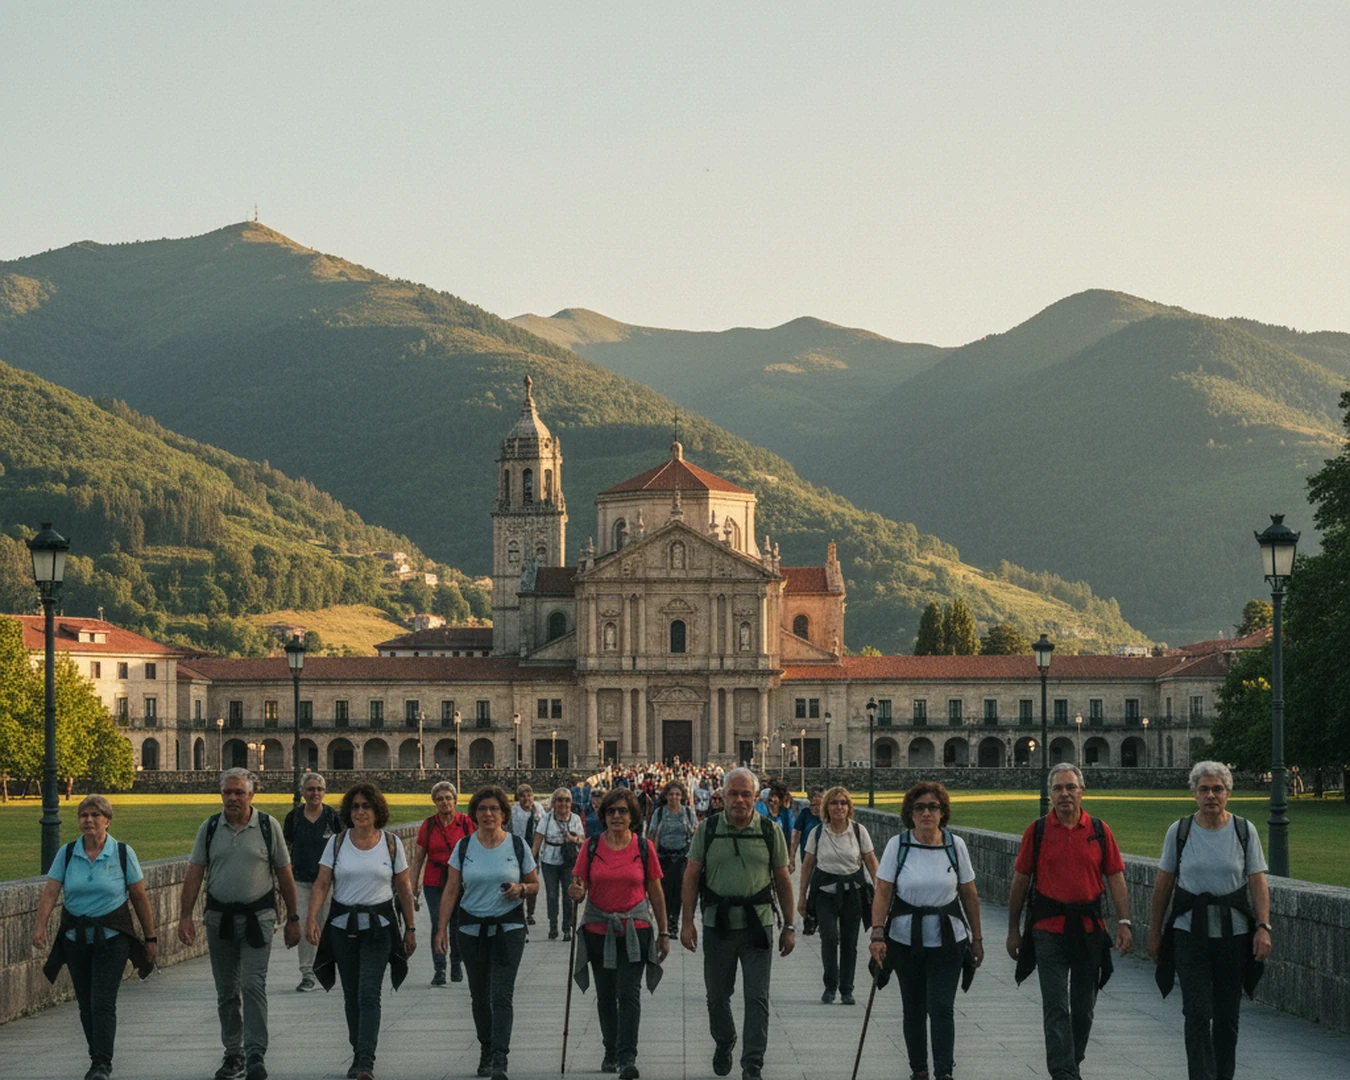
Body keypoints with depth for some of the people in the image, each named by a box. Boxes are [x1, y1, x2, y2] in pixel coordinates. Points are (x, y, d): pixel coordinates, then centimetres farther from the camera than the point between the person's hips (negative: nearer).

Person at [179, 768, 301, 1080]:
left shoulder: (268, 827, -1)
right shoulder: (210, 828, 4)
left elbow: (284, 875, 3)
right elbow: (194, 874, 4)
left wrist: (293, 919, 3)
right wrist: (186, 916, -5)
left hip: (257, 916, -3)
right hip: (219, 916, 3)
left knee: (253, 985, -13)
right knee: (226, 992, 9)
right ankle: (233, 1055, 19)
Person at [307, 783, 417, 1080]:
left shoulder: (392, 844, 1)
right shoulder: (337, 842, 3)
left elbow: (404, 888, 7)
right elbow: (322, 884, -2)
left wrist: (410, 928, 7)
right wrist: (311, 919, -16)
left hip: (379, 925, -2)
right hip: (342, 925, 2)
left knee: (369, 994, -13)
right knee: (351, 996, 8)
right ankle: (358, 1055, 21)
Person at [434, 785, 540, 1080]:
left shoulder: (517, 845, 0)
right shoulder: (464, 847, 3)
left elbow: (535, 884, 9)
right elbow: (451, 891, 4)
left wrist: (520, 889, -13)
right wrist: (442, 928, -2)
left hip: (508, 927, -2)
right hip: (472, 928, 2)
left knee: (502, 995, -12)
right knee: (479, 996, 10)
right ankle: (485, 1052, 27)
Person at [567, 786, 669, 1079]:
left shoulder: (644, 847, 0)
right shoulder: (592, 846, 1)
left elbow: (656, 893, 6)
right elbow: (580, 887, 5)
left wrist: (663, 933, 7)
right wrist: (576, 893, -20)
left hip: (634, 930, -2)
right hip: (598, 930, 2)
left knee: (629, 994, -12)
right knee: (605, 995, 11)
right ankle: (611, 1052, 27)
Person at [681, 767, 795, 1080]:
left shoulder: (770, 831, 2)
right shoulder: (708, 829, 2)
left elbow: (783, 880, 6)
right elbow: (692, 876, 4)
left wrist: (788, 927, 4)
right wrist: (688, 921, -3)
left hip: (757, 925, -1)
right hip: (718, 925, 1)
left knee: (757, 997, -6)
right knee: (717, 995, 13)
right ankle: (724, 1044, 39)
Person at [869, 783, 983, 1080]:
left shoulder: (955, 845, -2)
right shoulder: (897, 845, -4)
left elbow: (969, 895, 5)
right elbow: (882, 894, -6)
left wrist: (977, 938, 8)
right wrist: (878, 934, -15)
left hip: (946, 939, -1)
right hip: (905, 939, 1)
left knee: (942, 1008, -9)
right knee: (913, 1008, 10)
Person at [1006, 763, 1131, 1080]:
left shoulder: (1099, 831, 4)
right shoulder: (1037, 831, 1)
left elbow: (1115, 878, 4)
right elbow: (1020, 881, 6)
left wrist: (1123, 922, -6)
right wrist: (1013, 929, 6)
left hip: (1089, 929, 2)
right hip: (1049, 929, -2)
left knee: (1083, 1007, 12)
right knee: (1056, 1007, -9)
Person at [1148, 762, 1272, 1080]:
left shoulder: (1244, 831, 1)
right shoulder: (1179, 831, 1)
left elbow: (1258, 883, -1)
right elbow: (1163, 885, 7)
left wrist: (1263, 927, -13)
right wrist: (1155, 932, 9)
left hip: (1234, 934, 1)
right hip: (1190, 934, -1)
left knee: (1227, 1016, 8)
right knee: (1198, 1014, -11)